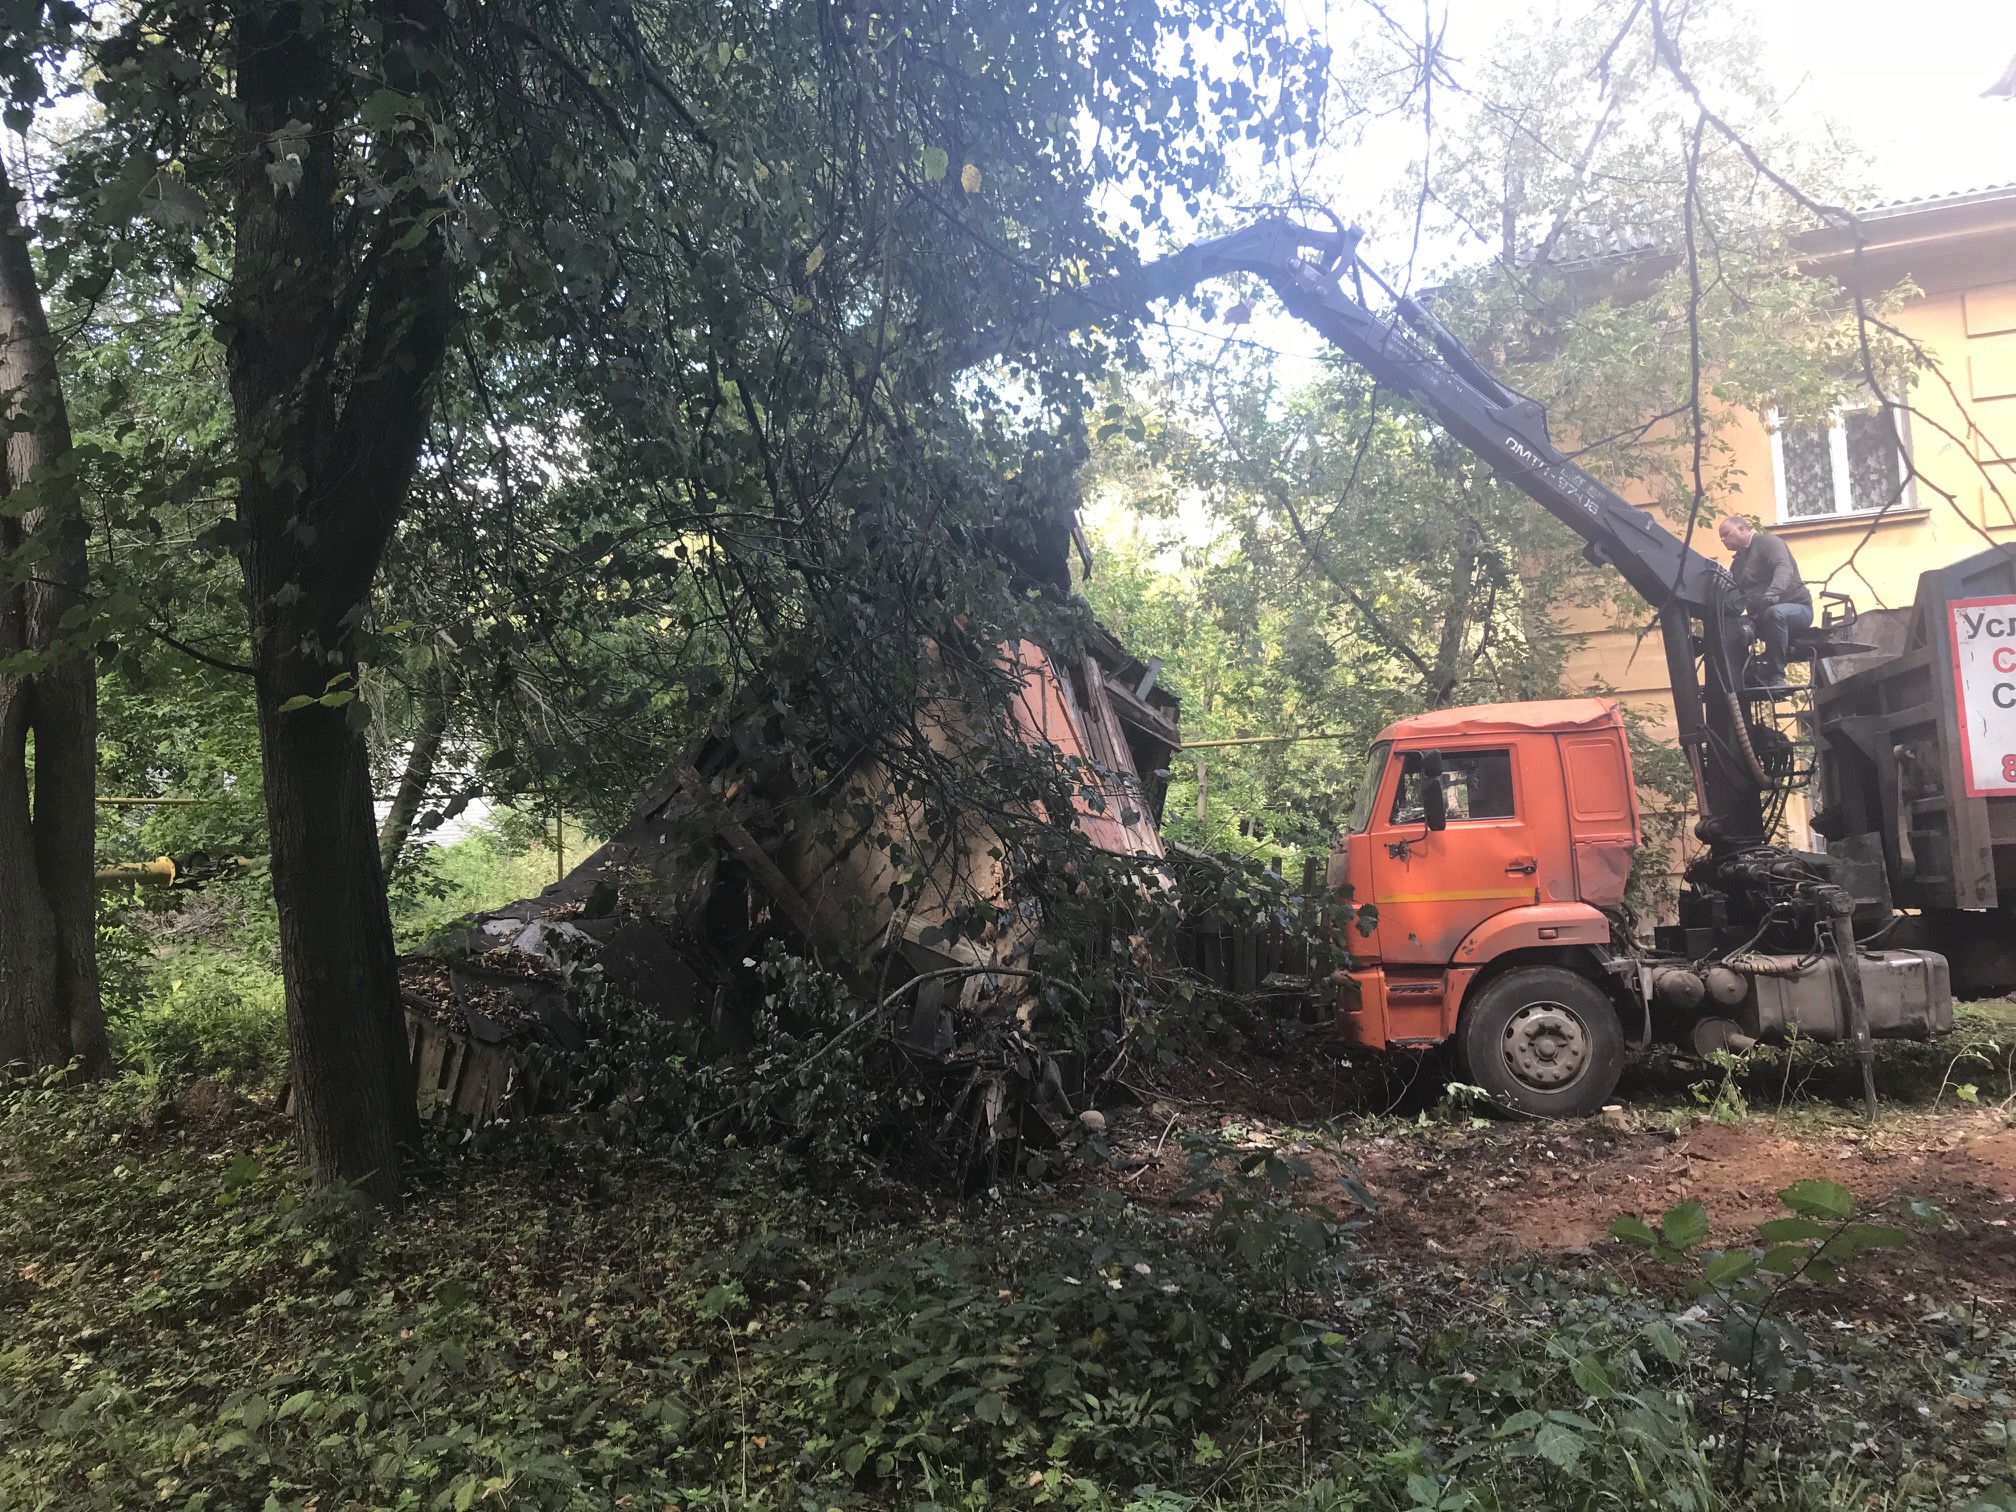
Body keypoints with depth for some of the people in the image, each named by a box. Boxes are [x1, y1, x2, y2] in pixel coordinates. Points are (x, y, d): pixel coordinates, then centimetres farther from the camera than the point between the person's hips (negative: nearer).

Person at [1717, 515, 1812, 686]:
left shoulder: (1767, 542, -7)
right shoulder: (1738, 562, 18)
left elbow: (1784, 568, -27)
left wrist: (1773, 592, -48)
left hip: (1796, 607, -8)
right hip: (1761, 616, 8)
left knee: (1773, 613, -40)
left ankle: (1776, 674, -35)